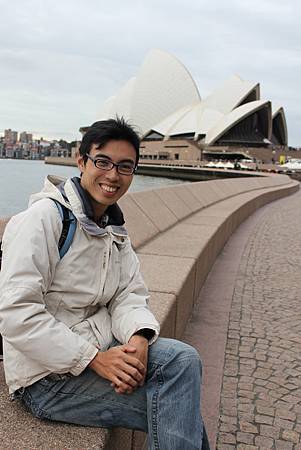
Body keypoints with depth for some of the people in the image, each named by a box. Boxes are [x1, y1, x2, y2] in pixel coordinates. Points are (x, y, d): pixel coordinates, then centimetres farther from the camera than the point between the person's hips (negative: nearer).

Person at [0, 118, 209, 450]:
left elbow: (129, 298, 3)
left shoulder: (115, 231, 9)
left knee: (183, 359, -14)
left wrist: (139, 338, -20)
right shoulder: (44, 217, -17)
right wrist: (96, 359, -24)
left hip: (97, 350, 7)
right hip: (47, 376, -7)